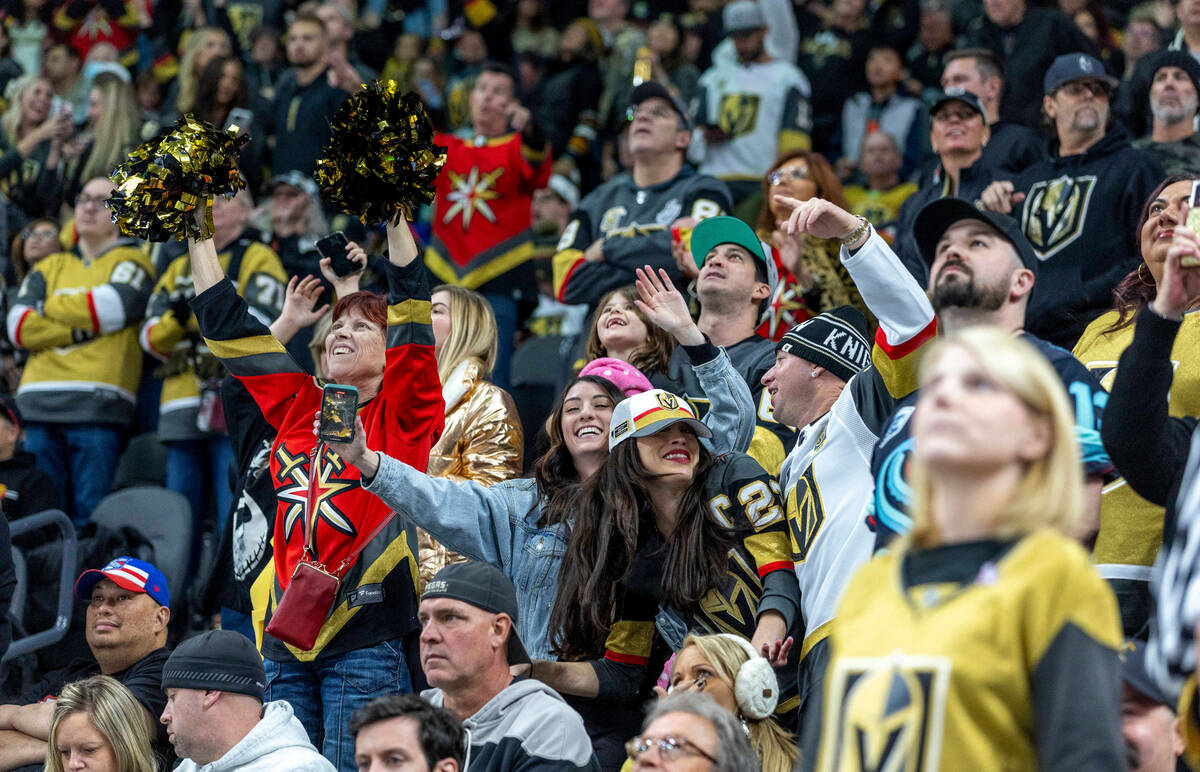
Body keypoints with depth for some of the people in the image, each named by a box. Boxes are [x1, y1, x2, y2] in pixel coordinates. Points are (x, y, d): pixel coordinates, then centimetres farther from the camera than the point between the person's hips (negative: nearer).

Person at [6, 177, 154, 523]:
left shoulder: (131, 261, 12)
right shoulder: (51, 267, 24)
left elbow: (114, 306, -9)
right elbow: (19, 326, 8)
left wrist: (51, 308, 3)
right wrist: (80, 327, -3)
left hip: (98, 401, -4)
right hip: (41, 401, 4)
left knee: (90, 514, -9)